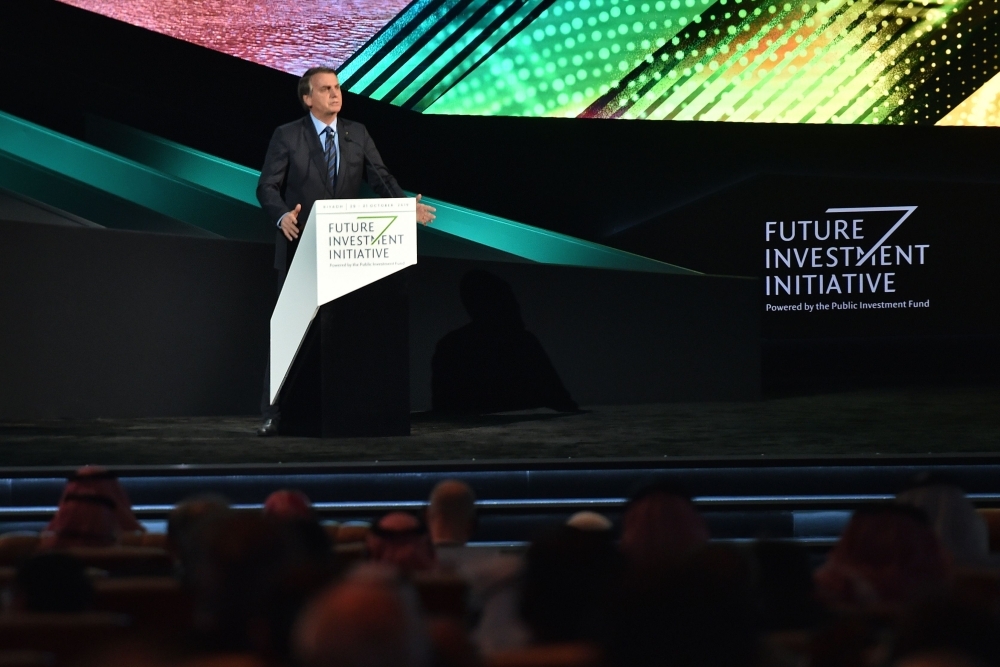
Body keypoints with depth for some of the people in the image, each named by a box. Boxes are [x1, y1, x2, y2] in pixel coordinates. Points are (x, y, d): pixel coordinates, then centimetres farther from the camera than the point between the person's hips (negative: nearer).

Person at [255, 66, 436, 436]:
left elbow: (380, 177, 1)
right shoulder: (287, 136, -3)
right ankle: (274, 412, 1)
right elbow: (267, 186, -8)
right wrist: (283, 215, -28)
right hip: (300, 247, -3)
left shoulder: (357, 134, 7)